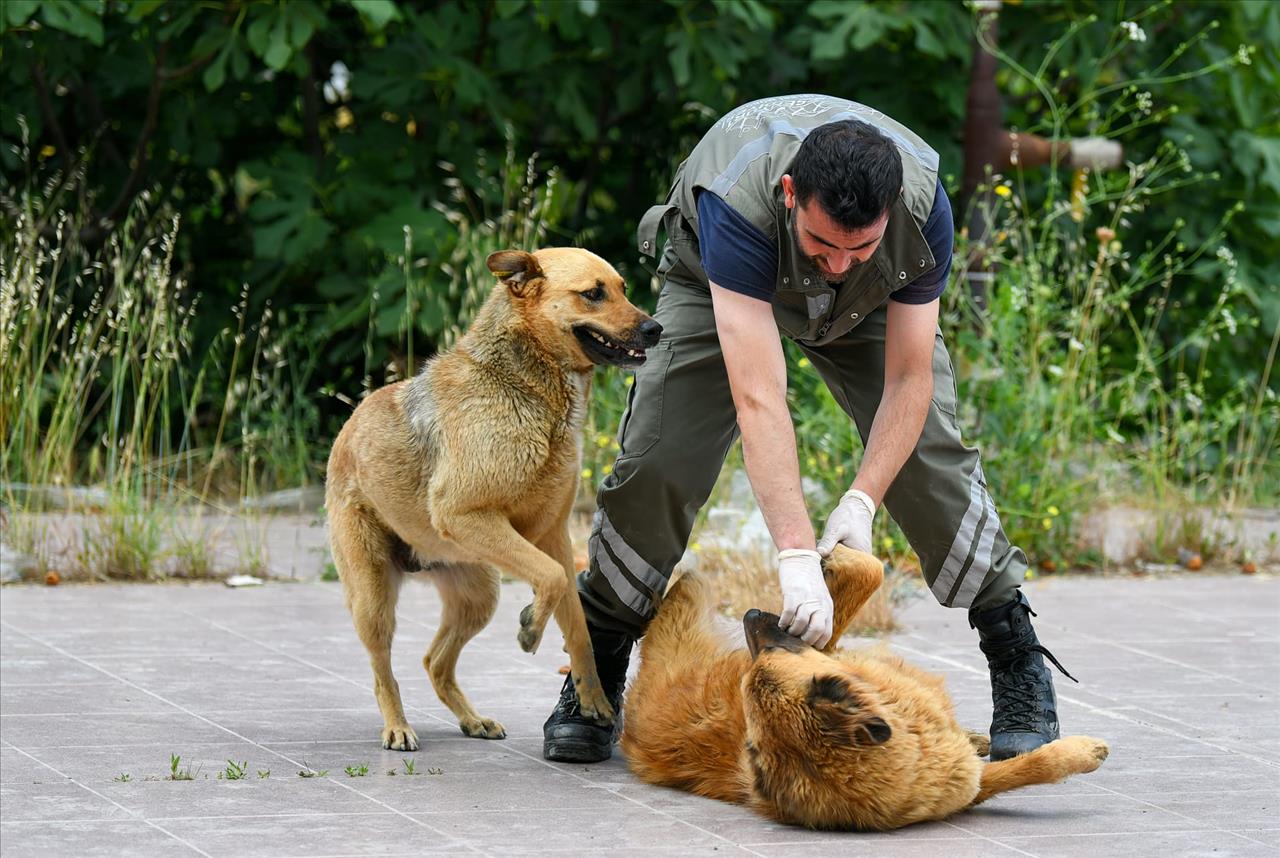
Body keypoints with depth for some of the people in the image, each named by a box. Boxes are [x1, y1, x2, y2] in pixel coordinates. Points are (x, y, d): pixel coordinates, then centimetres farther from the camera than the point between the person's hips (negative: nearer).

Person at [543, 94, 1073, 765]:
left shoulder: (924, 206, -36)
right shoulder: (741, 200, -46)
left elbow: (909, 378, -27)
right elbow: (758, 397, -50)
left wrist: (860, 502, -40)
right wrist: (796, 554, -55)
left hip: (872, 303, 2)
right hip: (717, 282, -2)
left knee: (929, 456, -13)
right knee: (658, 462, -15)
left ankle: (1019, 664, 2)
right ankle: (597, 674, 4)